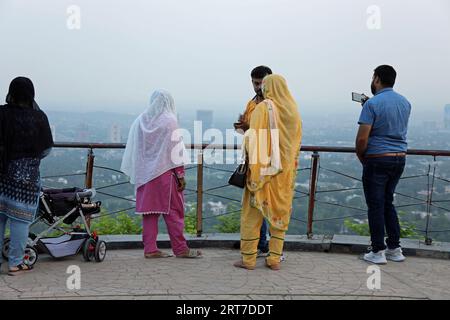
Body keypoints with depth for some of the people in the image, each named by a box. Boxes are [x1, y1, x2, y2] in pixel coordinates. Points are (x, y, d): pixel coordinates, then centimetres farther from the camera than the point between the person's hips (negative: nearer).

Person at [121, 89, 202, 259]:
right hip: (164, 172, -5)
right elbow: (175, 150, -9)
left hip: (144, 174, 5)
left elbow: (133, 150, 8)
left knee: (149, 210, 7)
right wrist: (181, 175, -5)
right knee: (173, 210, 2)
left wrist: (135, 174, 14)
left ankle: (150, 248, 8)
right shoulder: (169, 121, -7)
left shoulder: (140, 121, 6)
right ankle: (180, 248, 6)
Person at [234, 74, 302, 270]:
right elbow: (297, 142, 9)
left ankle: (248, 259, 9)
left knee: (253, 213, 5)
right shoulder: (293, 110, 6)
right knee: (280, 213, 11)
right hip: (285, 171, 5)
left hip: (262, 168, -4)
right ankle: (275, 258, 13)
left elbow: (253, 138, -14)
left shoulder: (262, 108, -10)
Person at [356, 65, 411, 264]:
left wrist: (361, 158, 0)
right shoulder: (405, 103, 8)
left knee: (376, 205, 2)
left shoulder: (372, 104, -14)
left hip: (377, 160, -7)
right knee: (388, 202, 18)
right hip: (400, 158, 7)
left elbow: (362, 138, -19)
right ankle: (395, 249, 20)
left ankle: (378, 252, 7)